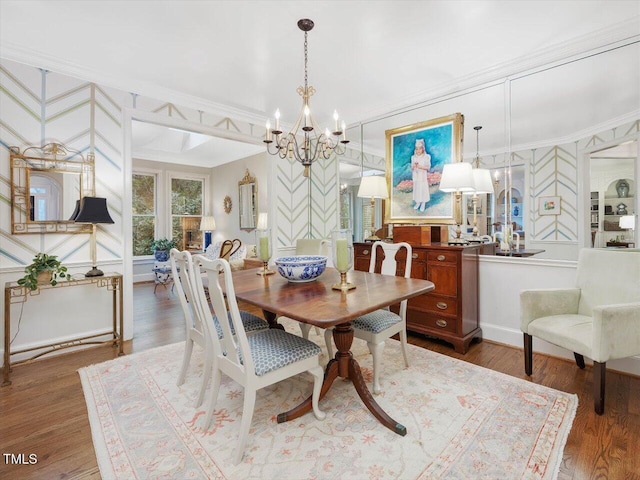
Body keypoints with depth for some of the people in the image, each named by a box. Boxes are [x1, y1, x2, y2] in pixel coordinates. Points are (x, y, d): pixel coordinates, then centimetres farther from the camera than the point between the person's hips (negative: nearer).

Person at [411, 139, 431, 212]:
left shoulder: (426, 157, -9)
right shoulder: (413, 157, 2)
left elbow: (428, 167, -11)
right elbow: (412, 168, 6)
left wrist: (420, 167, -23)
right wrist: (413, 167, -17)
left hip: (423, 176, -3)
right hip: (416, 176, 4)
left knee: (423, 189, 1)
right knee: (416, 188, 10)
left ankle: (423, 204, 12)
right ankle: (418, 202, 23)